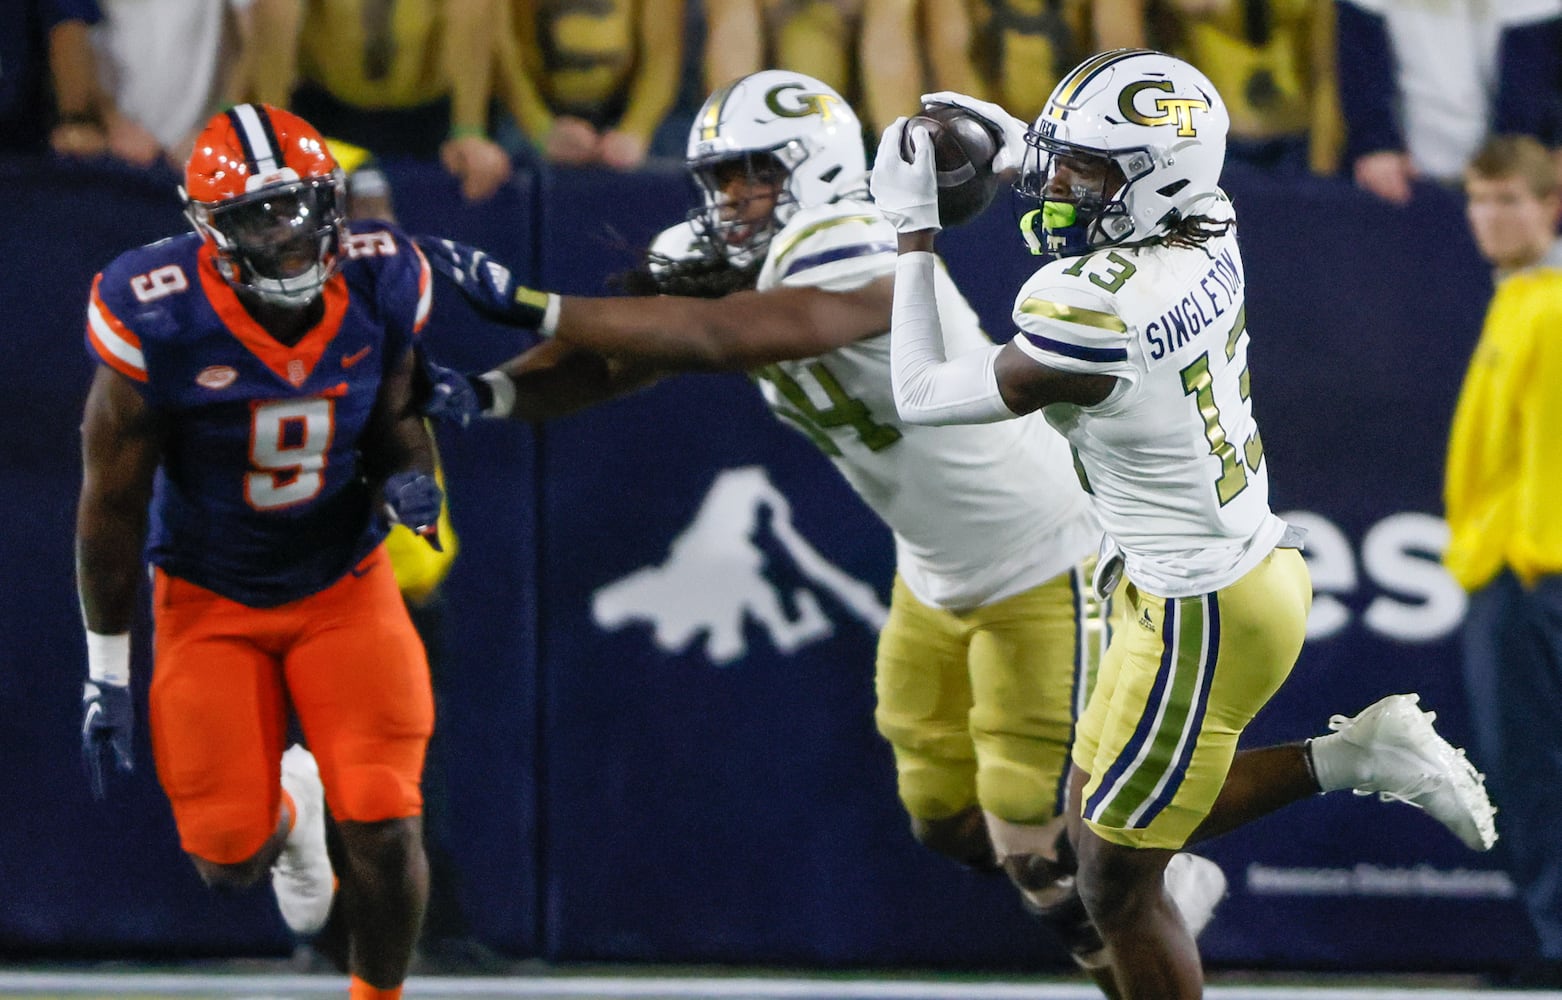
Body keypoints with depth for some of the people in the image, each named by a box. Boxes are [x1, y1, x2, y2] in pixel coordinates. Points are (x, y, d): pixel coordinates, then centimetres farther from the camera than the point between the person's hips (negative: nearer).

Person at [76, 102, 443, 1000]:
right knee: (229, 861, -1)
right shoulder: (156, 321, -24)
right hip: (212, 601, -1)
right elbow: (113, 502, -12)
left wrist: (407, 477, -20)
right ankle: (286, 812, 39)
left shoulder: (383, 287, -16)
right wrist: (107, 673, -7)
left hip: (345, 584, 1)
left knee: (384, 830, -12)